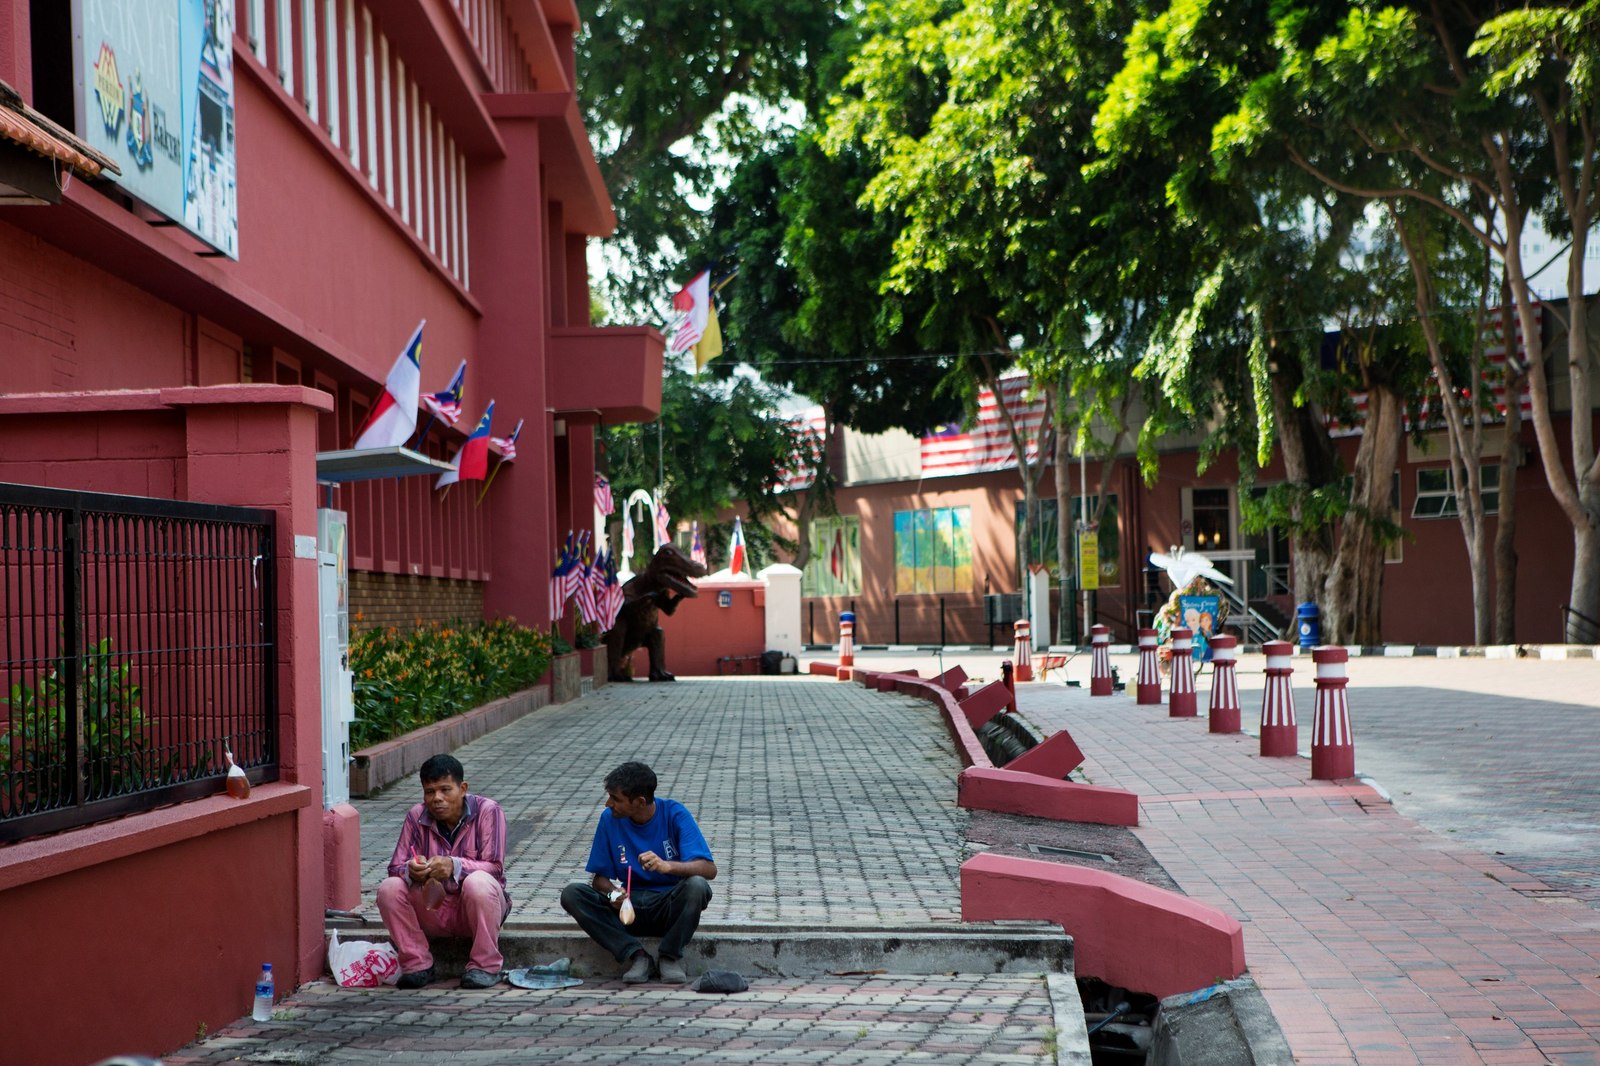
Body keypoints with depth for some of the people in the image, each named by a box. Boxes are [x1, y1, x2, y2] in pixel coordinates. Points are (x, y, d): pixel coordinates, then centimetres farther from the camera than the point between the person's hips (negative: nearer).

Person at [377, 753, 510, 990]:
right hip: (432, 907, 3)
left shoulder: (487, 811, -12)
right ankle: (417, 964, -7)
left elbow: (494, 868, -20)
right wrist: (411, 871, -31)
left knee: (479, 883, -36)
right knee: (389, 888, -21)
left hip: (475, 911, -3)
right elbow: (396, 867, -5)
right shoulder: (417, 816, -2)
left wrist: (455, 866, -39)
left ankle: (485, 966, -19)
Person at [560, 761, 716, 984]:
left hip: (670, 907, -3)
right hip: (629, 906, 3)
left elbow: (709, 869, -20)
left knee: (697, 886, -35)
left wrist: (667, 866, -38)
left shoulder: (674, 814, -11)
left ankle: (671, 957, -12)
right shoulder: (609, 819, -2)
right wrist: (612, 893, -21)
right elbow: (599, 877, 3)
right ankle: (636, 955, -18)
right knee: (571, 894, -21)